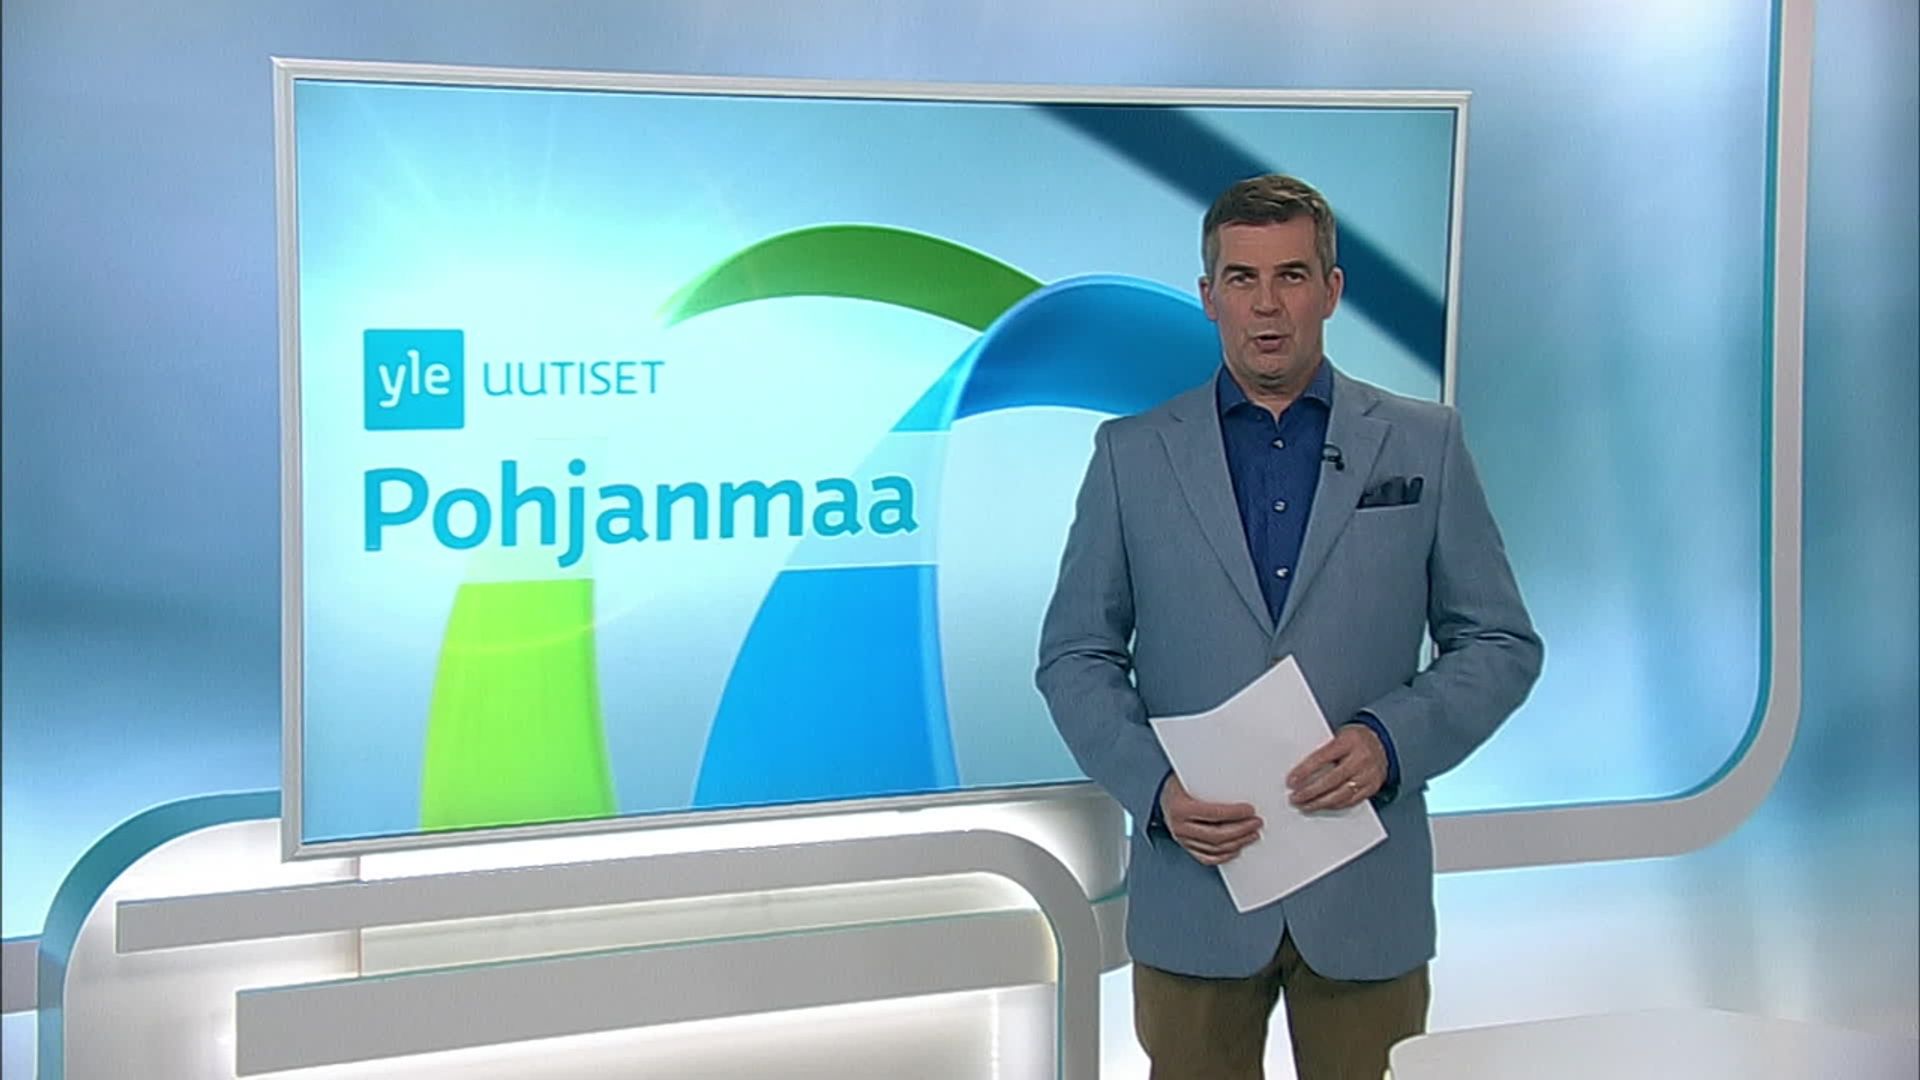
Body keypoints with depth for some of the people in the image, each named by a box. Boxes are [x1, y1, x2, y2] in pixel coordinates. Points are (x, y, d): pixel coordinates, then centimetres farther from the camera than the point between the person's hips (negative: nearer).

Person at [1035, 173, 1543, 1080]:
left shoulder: (1423, 445, 4)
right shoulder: (1133, 456, 4)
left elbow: (1500, 645, 4)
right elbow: (1076, 656, 5)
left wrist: (1391, 742, -13)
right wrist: (1154, 789, -11)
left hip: (1365, 888, 0)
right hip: (1195, 877, 0)